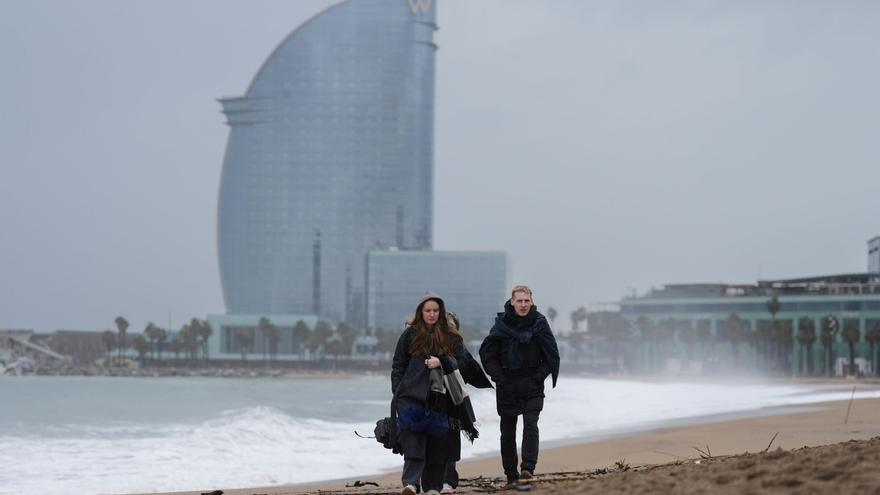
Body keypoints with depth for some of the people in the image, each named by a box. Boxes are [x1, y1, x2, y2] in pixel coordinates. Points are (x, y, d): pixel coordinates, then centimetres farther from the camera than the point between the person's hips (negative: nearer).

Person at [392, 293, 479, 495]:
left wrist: (441, 362, -10)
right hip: (413, 396, -2)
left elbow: (462, 362, 7)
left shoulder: (452, 337, 10)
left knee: (438, 444, 3)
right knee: (413, 441, -13)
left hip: (440, 398, 2)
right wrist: (398, 393, 1)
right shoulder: (410, 334, 8)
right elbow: (398, 366, 9)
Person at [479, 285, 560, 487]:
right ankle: (511, 475, 14)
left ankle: (528, 468, -23)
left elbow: (552, 355, 3)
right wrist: (499, 378, -6)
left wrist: (538, 377, -6)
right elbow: (487, 353, 4)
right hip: (506, 386, 1)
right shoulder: (502, 324, -1)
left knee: (530, 425, -17)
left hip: (532, 387, -1)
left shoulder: (539, 324, -2)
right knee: (507, 431, 6)